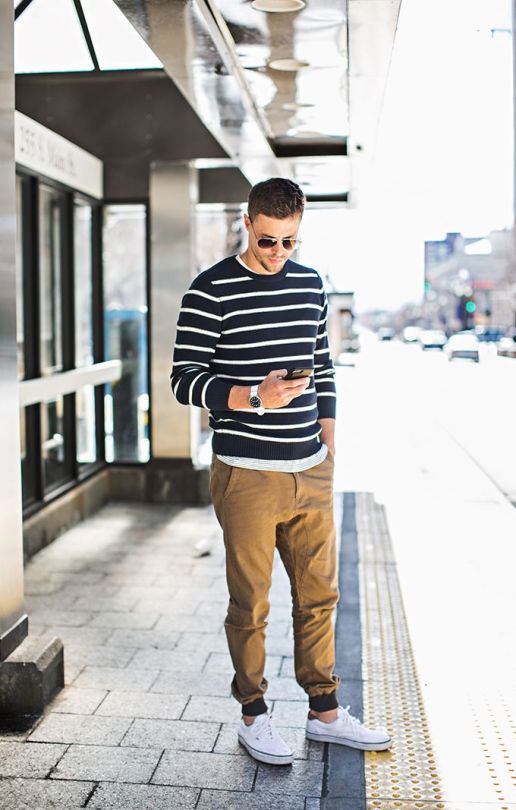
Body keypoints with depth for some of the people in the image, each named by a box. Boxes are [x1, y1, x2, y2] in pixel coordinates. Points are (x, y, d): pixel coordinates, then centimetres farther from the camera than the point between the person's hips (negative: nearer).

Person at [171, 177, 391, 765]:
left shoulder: (310, 283, 10)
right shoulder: (211, 291, -8)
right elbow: (185, 379, -9)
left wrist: (328, 442, 14)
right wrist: (256, 397, -22)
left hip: (311, 473, 5)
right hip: (247, 475, -5)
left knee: (319, 595, 13)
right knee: (250, 604, 6)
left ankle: (325, 712, 28)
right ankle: (254, 717, 23)